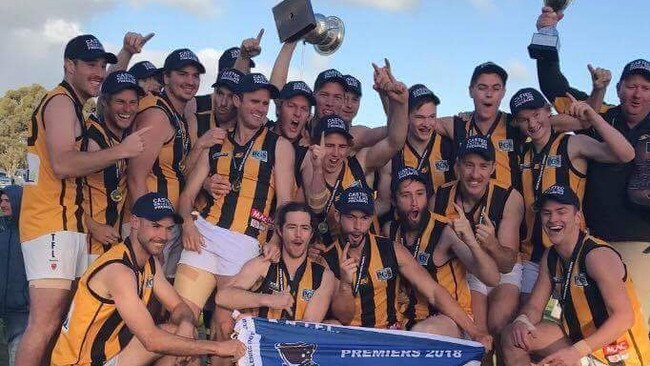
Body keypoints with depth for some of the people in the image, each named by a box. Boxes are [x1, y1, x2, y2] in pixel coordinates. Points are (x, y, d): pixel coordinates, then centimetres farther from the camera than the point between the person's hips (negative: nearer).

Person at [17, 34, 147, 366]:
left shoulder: (74, 106, 23)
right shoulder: (61, 102, -9)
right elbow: (63, 164, -21)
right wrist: (122, 150, -20)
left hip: (69, 224, 11)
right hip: (52, 226, -10)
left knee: (60, 318, 10)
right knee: (46, 323, -15)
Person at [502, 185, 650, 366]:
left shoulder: (598, 255, -21)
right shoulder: (550, 256, 5)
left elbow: (624, 317, -26)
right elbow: (534, 306, 8)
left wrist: (577, 351, -34)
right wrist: (521, 321, -17)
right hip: (578, 337, 8)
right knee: (513, 336, 0)